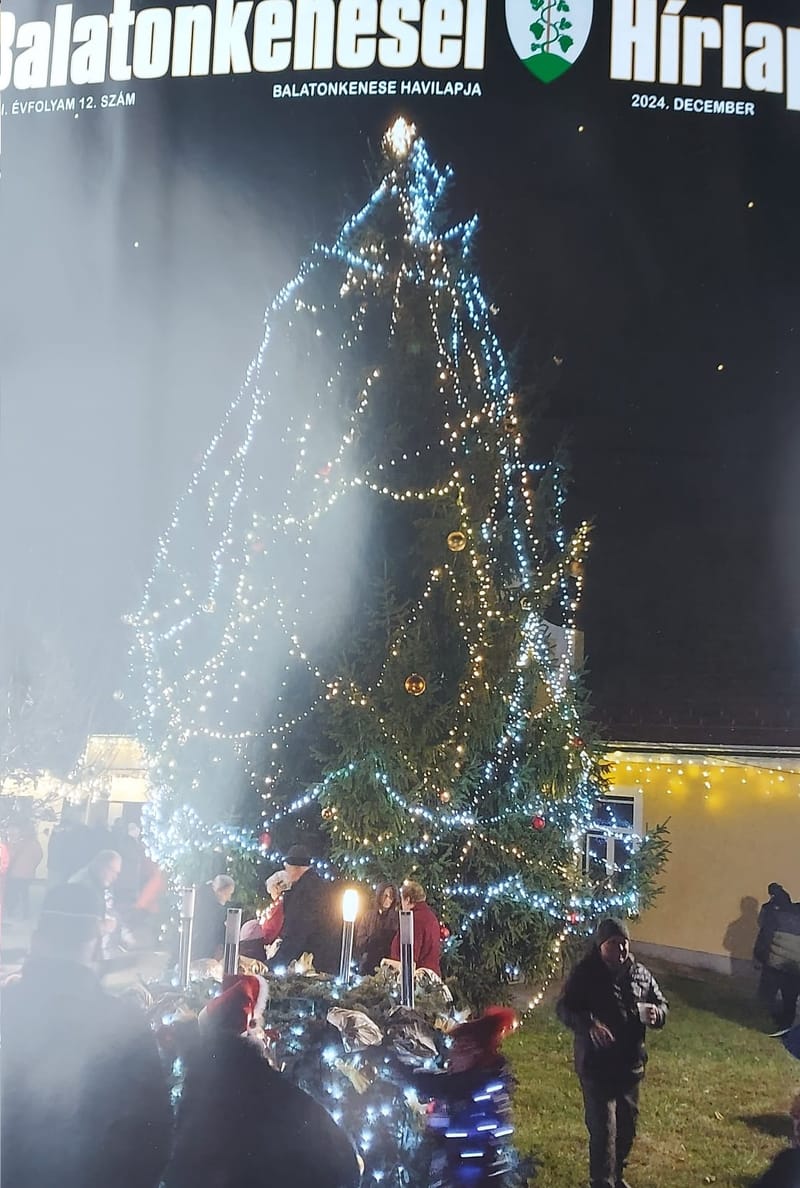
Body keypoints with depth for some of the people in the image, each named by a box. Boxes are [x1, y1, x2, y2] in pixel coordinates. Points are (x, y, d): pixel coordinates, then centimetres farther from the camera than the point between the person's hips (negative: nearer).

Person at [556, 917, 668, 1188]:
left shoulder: (641, 975, 1)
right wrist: (588, 1024, -36)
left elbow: (662, 1005, 9)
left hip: (630, 1065, 6)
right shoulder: (584, 974, -13)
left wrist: (656, 1013, -16)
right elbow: (564, 1009, -16)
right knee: (602, 1129, -7)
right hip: (596, 1065, -5)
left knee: (626, 1125, 20)